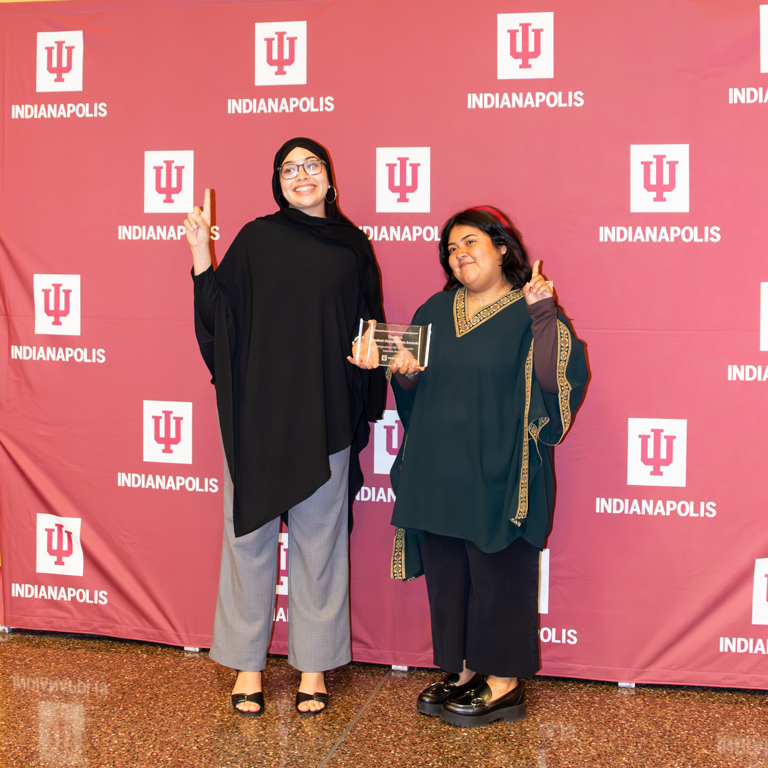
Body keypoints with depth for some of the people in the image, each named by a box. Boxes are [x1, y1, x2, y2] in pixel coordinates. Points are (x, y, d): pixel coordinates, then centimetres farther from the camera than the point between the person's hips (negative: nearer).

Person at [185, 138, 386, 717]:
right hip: (259, 410, -1)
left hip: (324, 416, 1)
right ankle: (247, 663, 18)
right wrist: (201, 255, -13)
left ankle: (314, 664, 19)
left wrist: (364, 406, -4)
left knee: (319, 536, 6)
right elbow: (220, 315, -2)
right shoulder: (256, 240, 4)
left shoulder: (353, 247, 9)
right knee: (250, 533, 5)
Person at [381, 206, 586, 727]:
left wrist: (543, 313, -26)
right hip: (437, 470, 6)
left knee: (498, 572, 1)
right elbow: (414, 394, 17)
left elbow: (556, 380, -19)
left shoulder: (529, 313, -4)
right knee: (445, 572, 11)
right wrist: (405, 374, -4)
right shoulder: (436, 311, 13)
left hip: (497, 470, -6)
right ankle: (463, 670, 25)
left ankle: (505, 682, 13)